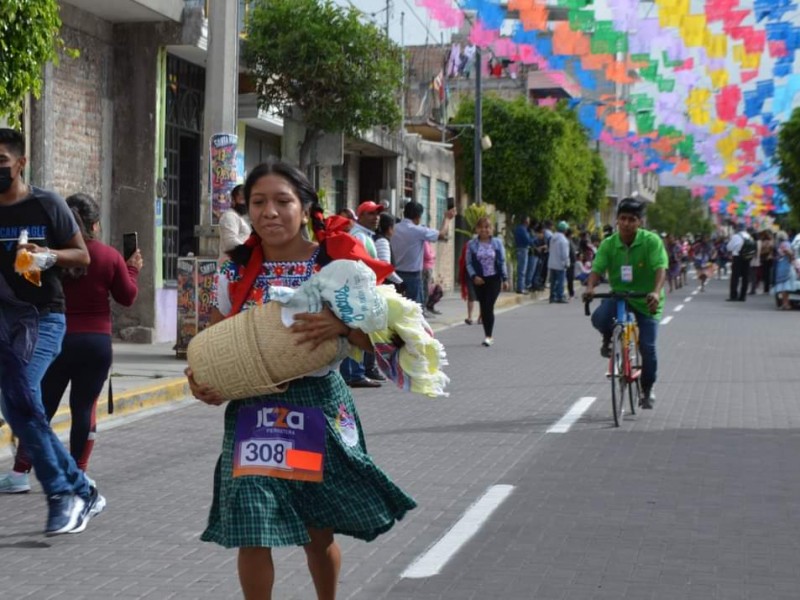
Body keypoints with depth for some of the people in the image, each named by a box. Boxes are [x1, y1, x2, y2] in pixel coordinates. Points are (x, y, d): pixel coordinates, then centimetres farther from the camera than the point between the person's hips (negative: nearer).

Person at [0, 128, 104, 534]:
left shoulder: (47, 205, -2)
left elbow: (83, 256, 2)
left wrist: (50, 255, -17)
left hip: (42, 316, -4)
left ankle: (63, 494, -9)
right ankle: (82, 491, 13)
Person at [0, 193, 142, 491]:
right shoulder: (109, 256, -4)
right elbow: (127, 297, 5)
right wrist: (132, 269, 19)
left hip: (56, 338, 0)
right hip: (97, 341, 0)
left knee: (41, 406, 7)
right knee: (84, 408, 7)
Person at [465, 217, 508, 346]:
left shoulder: (497, 243, 1)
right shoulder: (472, 244, 0)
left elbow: (502, 262, 3)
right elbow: (469, 263, 1)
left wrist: (505, 279, 0)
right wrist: (474, 276, -13)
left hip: (494, 279, -2)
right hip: (479, 280, 2)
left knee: (489, 307, -11)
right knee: (483, 308, 6)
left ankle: (488, 336, -6)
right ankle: (488, 335, 16)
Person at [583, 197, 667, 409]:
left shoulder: (651, 241, -14)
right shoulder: (609, 244, -6)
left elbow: (660, 269, -24)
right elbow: (597, 269, -14)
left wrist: (656, 292, -42)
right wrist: (590, 287, -35)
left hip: (645, 300, -1)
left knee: (647, 348, -7)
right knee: (599, 318, -30)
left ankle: (647, 390, 19)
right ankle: (609, 339, 8)